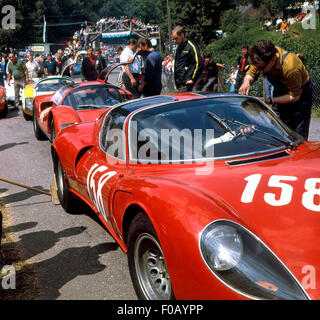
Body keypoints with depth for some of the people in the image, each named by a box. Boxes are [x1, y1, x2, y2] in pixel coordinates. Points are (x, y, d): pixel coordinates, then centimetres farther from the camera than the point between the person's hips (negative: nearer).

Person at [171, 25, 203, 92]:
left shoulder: (191, 47, -8)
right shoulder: (178, 48, 19)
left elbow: (199, 63, -16)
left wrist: (192, 79, -14)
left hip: (186, 84, -8)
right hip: (179, 83, 8)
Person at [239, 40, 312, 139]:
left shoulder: (291, 68, -40)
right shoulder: (262, 57, -24)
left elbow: (295, 96, -27)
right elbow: (251, 74, -7)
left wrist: (269, 100, -35)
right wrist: (247, 82, -32)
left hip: (300, 92, -5)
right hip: (279, 91, 6)